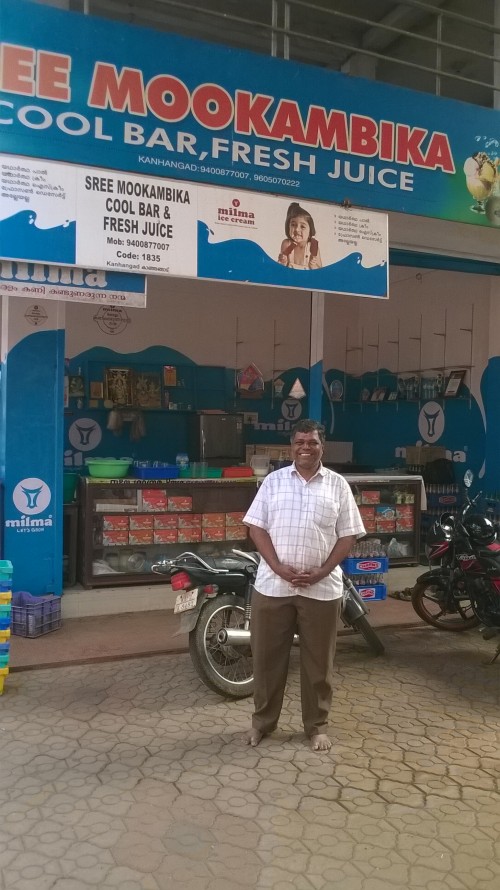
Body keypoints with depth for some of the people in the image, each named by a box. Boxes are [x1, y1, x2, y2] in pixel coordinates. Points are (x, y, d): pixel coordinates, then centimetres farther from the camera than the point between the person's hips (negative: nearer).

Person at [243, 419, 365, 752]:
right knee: (268, 656, 10)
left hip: (321, 588, 0)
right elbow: (257, 527, 0)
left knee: (318, 661, 10)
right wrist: (278, 567, -13)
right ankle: (263, 720, 27)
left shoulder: (338, 485, 2)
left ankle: (317, 725, 27)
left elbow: (348, 535, 1)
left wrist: (321, 572, -10)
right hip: (273, 584, 0)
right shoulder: (274, 480, 3)